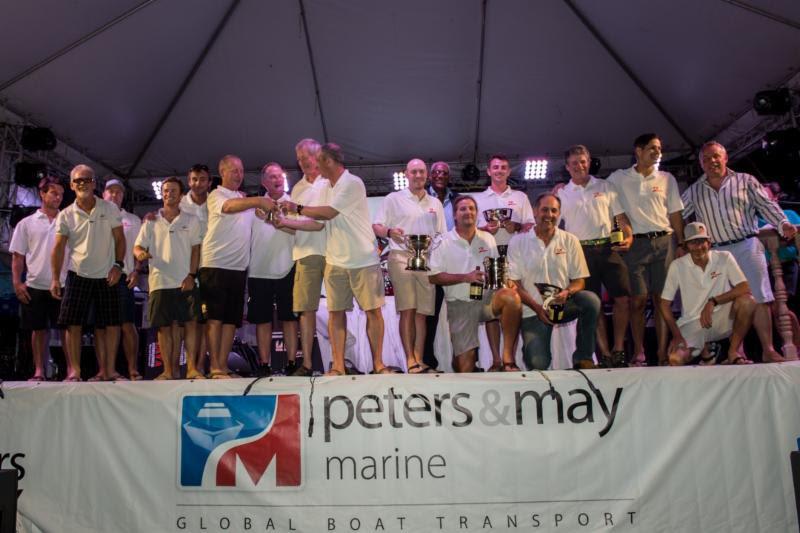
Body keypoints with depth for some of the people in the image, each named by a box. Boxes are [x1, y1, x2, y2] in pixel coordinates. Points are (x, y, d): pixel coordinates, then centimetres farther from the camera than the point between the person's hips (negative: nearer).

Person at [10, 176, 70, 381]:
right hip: (35, 286, 1)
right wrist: (17, 282, -2)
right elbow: (18, 256, 8)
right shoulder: (26, 223, 9)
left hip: (63, 285, 0)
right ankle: (39, 371, 13)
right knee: (39, 329, 6)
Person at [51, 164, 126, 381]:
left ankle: (108, 370, 8)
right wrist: (55, 278, -9)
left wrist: (118, 265, -9)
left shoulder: (109, 209, 1)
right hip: (78, 275, 0)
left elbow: (119, 239, 2)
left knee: (112, 324, 0)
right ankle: (74, 371, 6)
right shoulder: (66, 215, 1)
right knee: (73, 323, -2)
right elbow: (59, 247, -1)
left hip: (107, 276, 0)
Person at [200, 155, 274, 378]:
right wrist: (259, 200, -35)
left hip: (238, 266, 7)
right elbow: (229, 206, -23)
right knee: (215, 317, -6)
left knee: (231, 319, 5)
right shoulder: (216, 195, -1)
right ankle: (215, 367, -4)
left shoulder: (245, 198, 23)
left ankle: (223, 366, 10)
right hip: (215, 264, -7)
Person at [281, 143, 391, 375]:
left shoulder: (353, 183, -11)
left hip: (364, 260, -6)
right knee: (335, 312, 3)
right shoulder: (328, 187, 12)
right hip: (336, 261, 7)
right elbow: (320, 223, 15)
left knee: (373, 311, -1)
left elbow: (328, 212, -16)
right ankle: (338, 366, 9)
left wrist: (297, 208, -5)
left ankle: (378, 364, 8)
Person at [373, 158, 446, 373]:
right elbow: (376, 226, 4)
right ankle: (410, 360, -10)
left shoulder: (435, 203, 21)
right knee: (407, 310, -11)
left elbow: (442, 234, 20)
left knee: (422, 312, 1)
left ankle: (419, 360, 4)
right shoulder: (393, 199, 10)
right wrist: (389, 232, -17)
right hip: (401, 257, -3)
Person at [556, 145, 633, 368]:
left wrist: (628, 236, -5)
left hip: (608, 248, 1)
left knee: (623, 298, -8)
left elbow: (620, 216, 11)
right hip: (581, 251, -1)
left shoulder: (605, 187, 13)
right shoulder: (562, 194, 10)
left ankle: (618, 349, 5)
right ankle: (605, 354, 7)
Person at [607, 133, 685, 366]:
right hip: (635, 243, -2)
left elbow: (675, 213, 14)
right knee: (638, 300, -3)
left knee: (662, 299, 1)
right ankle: (638, 353, 3)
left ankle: (662, 353, 5)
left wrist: (681, 243, 6)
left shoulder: (667, 178, 14)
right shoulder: (619, 178, 7)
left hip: (663, 242, 2)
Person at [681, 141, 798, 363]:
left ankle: (768, 350, 2)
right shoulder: (694, 191, 13)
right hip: (716, 252, 1)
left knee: (759, 299, -4)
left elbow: (767, 205, 3)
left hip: (747, 246, -1)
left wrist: (782, 224, -13)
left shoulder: (745, 181, 9)